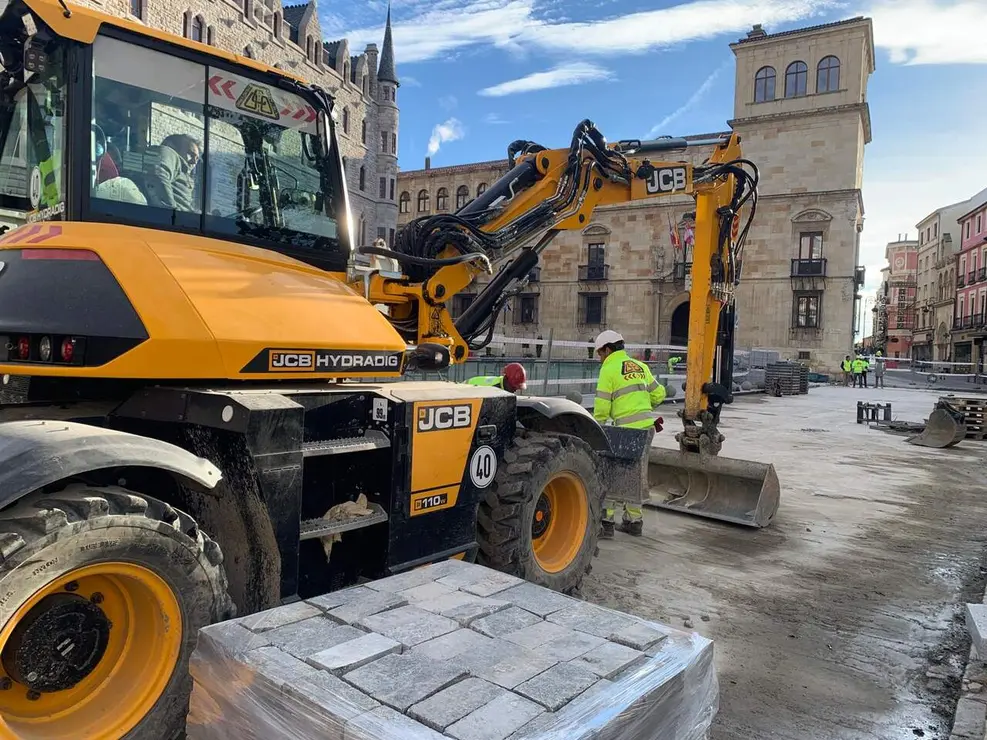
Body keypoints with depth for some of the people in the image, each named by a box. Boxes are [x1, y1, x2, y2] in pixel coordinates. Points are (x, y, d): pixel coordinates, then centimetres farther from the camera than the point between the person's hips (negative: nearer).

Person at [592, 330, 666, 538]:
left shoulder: (609, 369, -5)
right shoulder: (640, 366, 15)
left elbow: (602, 406, -9)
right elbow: (659, 394, 18)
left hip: (627, 429, -7)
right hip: (647, 426, 7)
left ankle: (605, 522, 1)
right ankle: (633, 520, 24)